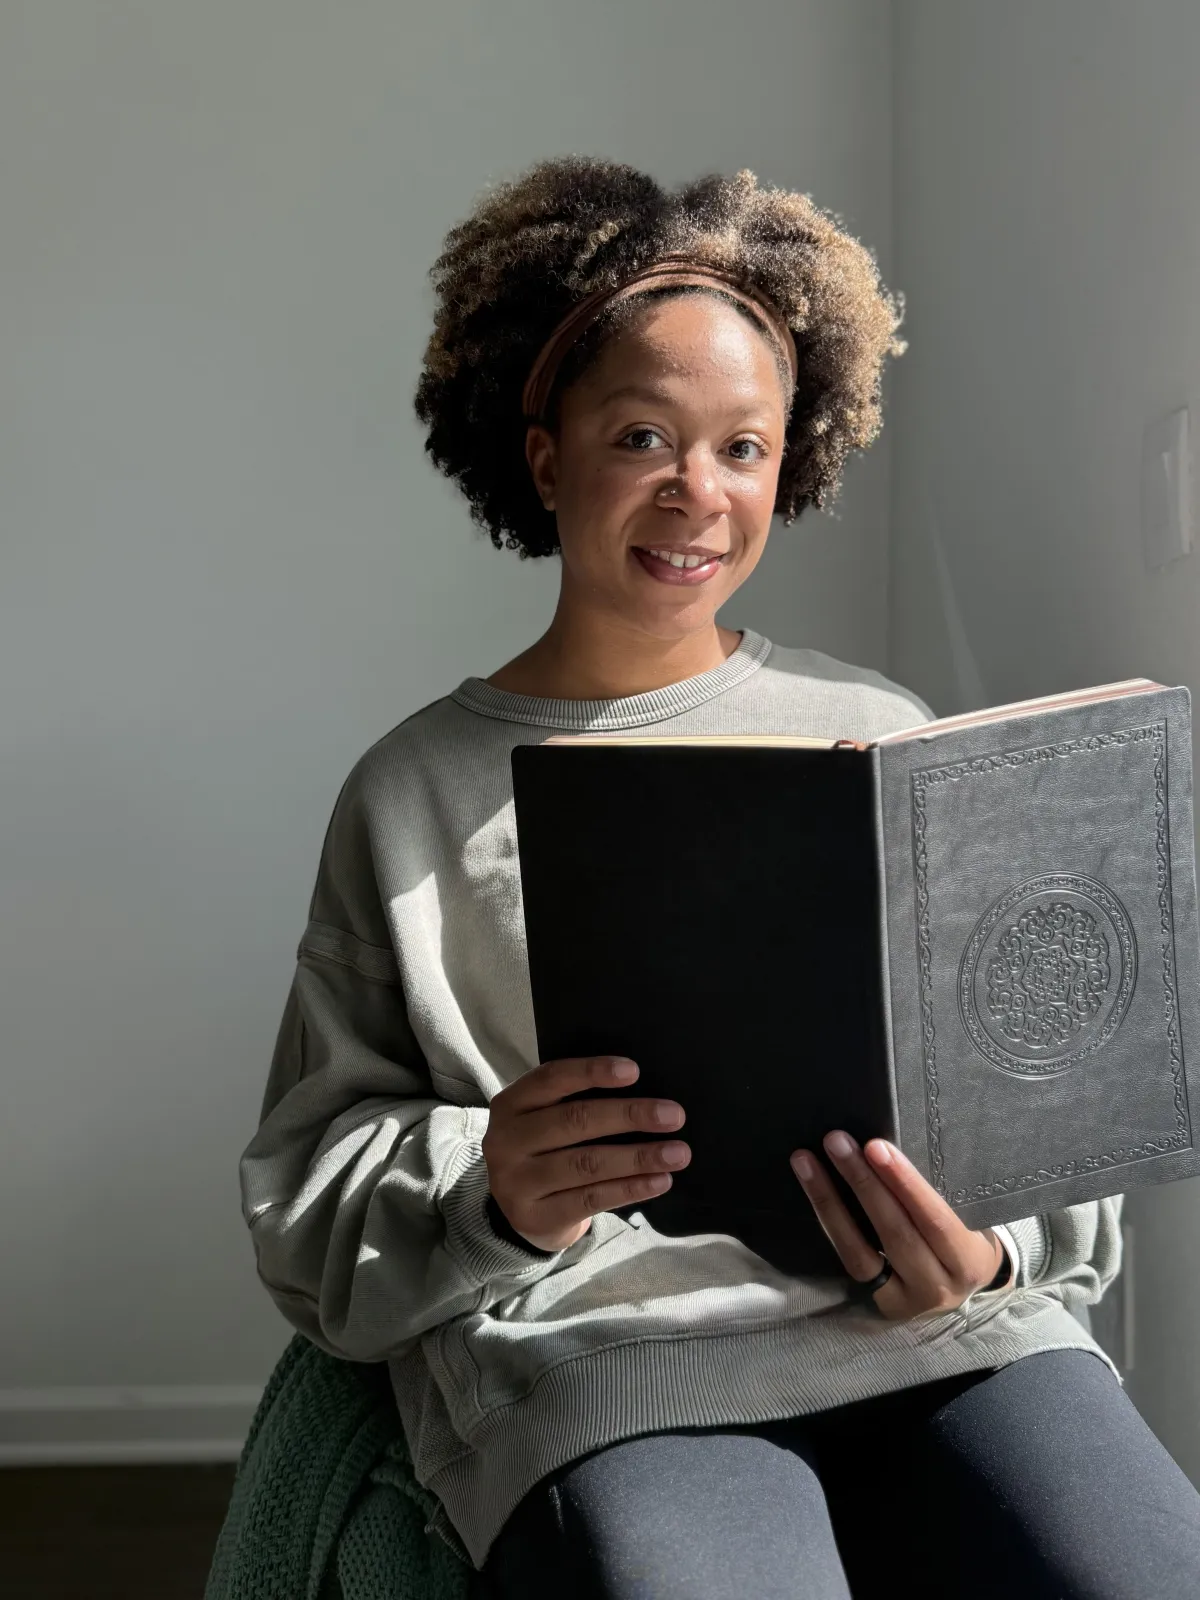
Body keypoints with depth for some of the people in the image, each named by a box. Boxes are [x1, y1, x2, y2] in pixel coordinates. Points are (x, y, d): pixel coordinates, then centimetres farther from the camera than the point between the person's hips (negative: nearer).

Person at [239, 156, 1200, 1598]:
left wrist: (984, 1251, -8)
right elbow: (311, 1192, 7)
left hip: (939, 1335, 2)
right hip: (592, 1358, -1)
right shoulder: (416, 792, 10)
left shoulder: (878, 738, 15)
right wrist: (489, 1197, -15)